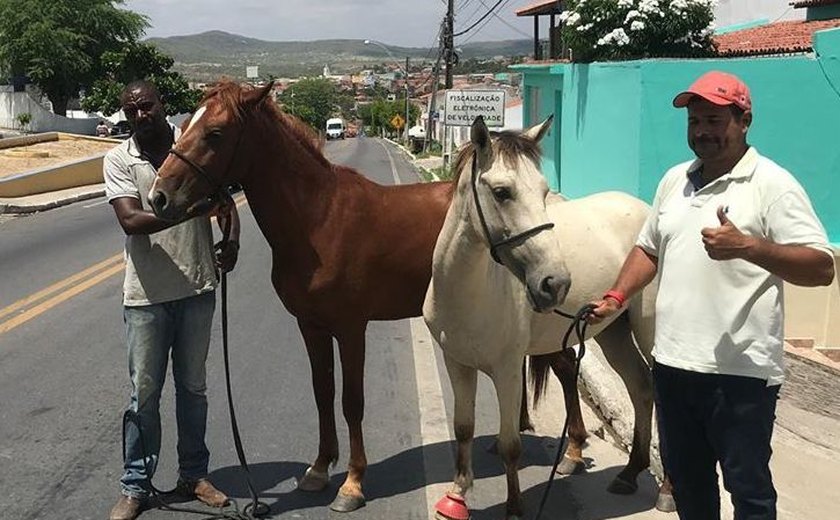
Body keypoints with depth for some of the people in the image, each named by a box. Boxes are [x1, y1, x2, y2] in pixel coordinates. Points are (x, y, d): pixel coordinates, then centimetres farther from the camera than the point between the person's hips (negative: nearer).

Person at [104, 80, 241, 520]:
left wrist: (232, 241, -15)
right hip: (146, 295, -2)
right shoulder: (119, 160, -4)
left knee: (193, 388, 14)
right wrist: (190, 208, -30)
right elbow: (131, 221, -17)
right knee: (144, 393, 7)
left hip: (197, 289, 2)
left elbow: (224, 199, 5)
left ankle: (194, 475, 29)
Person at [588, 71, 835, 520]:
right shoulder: (674, 180, 12)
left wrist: (747, 247, -30)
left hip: (741, 371, -6)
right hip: (672, 363, 7)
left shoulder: (773, 184, -9)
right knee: (685, 480, 20)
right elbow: (649, 250, 21)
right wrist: (616, 297, 7)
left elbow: (821, 268, -16)